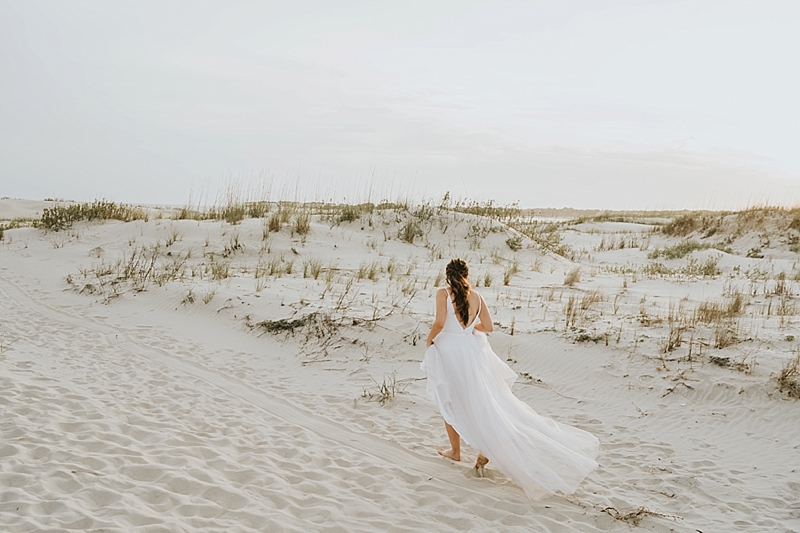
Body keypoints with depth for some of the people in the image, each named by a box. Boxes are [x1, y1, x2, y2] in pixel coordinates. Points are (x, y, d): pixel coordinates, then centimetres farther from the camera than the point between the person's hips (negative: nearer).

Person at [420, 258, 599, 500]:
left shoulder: (443, 293, -10)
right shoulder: (476, 297, 1)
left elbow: (439, 323, -19)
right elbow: (488, 326, 3)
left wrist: (429, 339, -2)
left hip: (449, 352, -3)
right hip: (472, 353, 3)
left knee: (450, 403, 13)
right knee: (480, 403, 11)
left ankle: (455, 451, 23)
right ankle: (484, 451, 4)